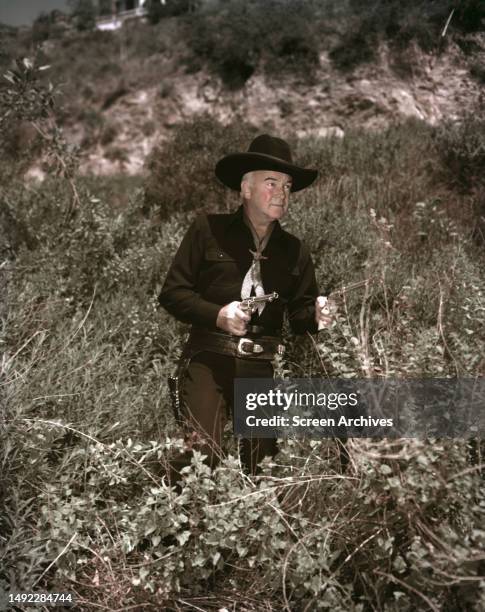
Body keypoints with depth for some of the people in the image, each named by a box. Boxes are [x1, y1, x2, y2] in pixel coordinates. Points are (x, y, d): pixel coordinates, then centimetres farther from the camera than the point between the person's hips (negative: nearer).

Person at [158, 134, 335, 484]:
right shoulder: (208, 230, 0)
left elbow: (299, 313, 15)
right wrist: (218, 315, -16)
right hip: (209, 360, -4)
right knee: (201, 453, -17)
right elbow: (172, 293, 0)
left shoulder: (295, 250, 13)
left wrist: (316, 317, -9)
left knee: (260, 462, 8)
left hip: (262, 368, 4)